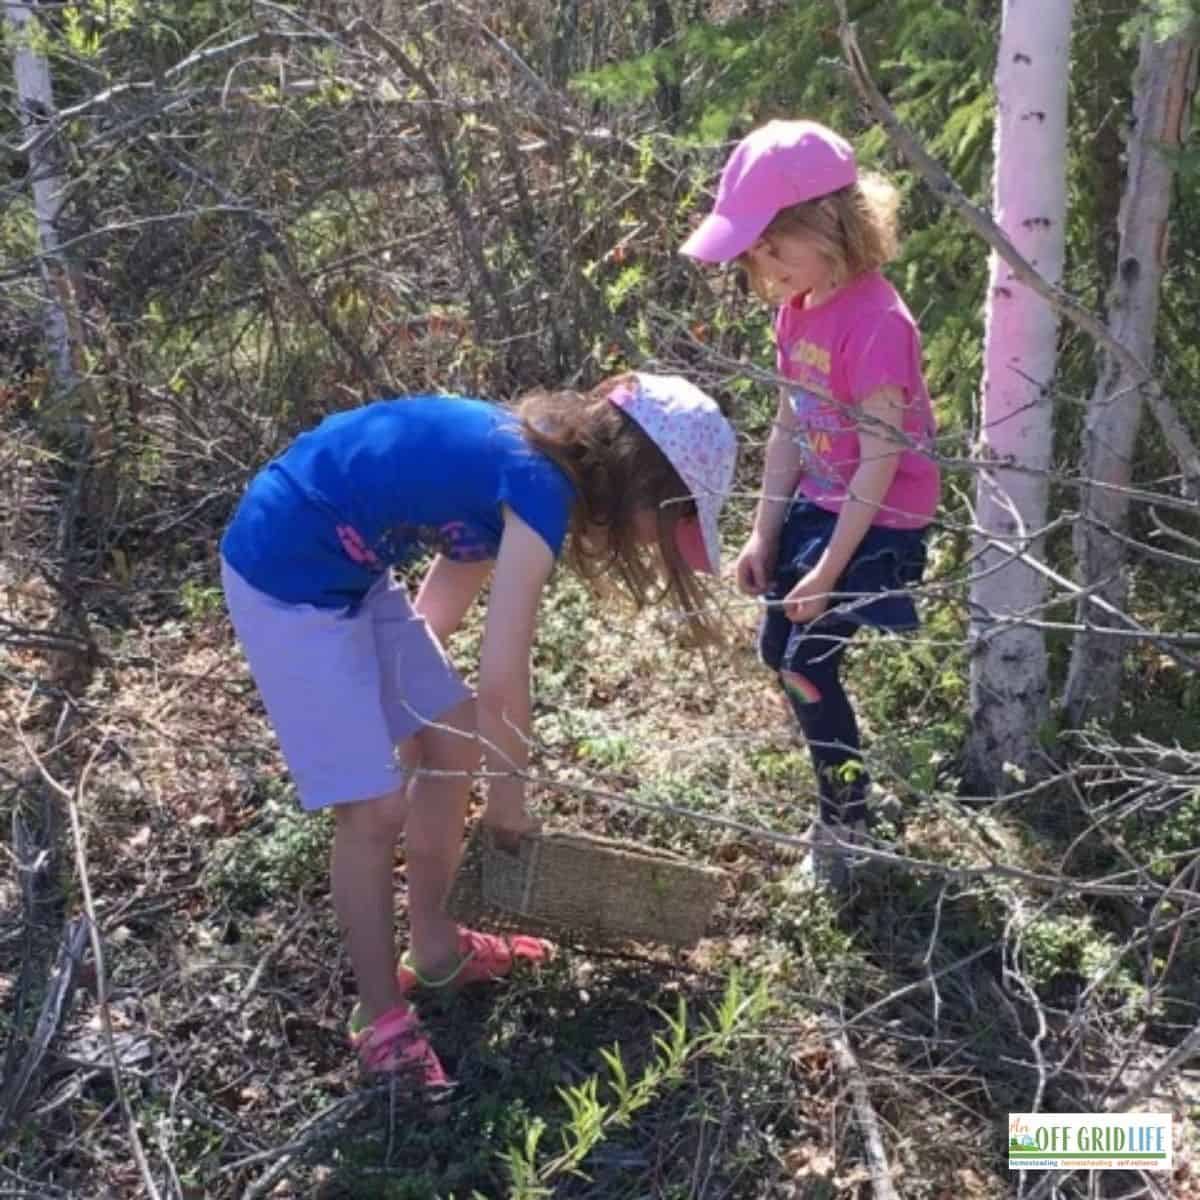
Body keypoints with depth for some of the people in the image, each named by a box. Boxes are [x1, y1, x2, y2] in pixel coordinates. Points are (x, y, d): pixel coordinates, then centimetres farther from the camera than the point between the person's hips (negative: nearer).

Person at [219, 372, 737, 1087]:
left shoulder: (526, 461, 6)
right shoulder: (541, 489, -22)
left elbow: (443, 602, 16)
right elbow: (502, 678, -20)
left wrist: (412, 696, 25)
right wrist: (510, 792, -3)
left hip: (349, 567, 10)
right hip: (286, 577, -10)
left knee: (452, 745, 14)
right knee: (376, 805, -5)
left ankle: (436, 949, 31)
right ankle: (381, 1018, 14)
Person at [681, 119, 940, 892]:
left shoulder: (876, 323, -25)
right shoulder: (798, 309, 2)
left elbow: (880, 461, -23)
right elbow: (789, 429, 7)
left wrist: (829, 572, -20)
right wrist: (765, 534, 4)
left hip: (879, 520, -9)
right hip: (818, 504, 9)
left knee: (810, 663, -7)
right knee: (779, 651, 13)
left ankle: (848, 822, 14)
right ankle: (845, 778, 35)